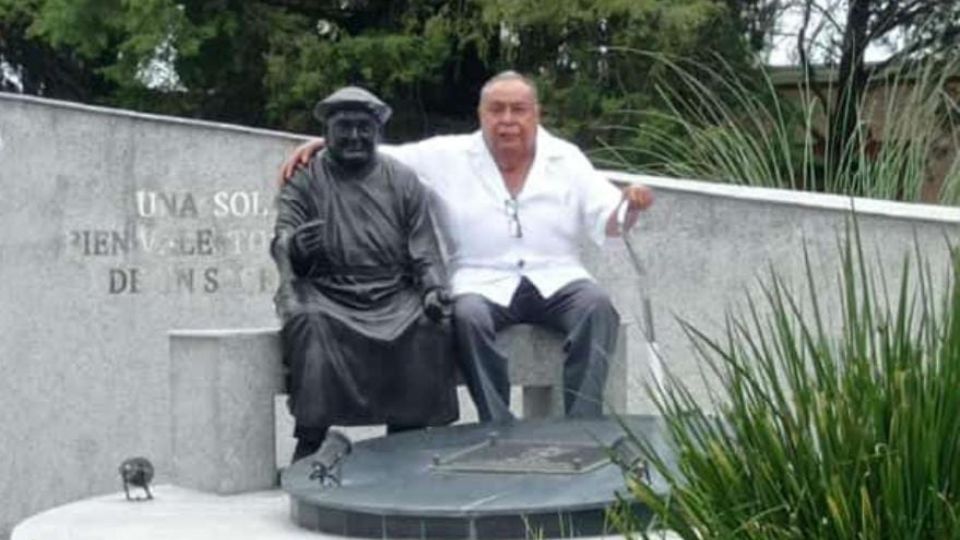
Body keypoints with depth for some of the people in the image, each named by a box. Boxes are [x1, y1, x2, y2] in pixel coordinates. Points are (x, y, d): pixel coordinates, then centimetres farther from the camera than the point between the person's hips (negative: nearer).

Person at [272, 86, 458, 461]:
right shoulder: (303, 180, 8)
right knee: (310, 323, -34)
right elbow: (282, 242, -6)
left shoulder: (403, 181, 14)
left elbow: (424, 250, 10)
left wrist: (432, 288, -11)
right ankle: (311, 444, -29)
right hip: (325, 294, -2)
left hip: (392, 295, 2)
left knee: (428, 325, -27)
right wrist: (296, 246, -32)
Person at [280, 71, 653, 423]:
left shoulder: (567, 158, 10)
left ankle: (581, 427, -27)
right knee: (468, 315, -34)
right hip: (484, 284, -1)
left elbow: (607, 221, 7)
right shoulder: (447, 156, 7)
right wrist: (325, 144, -11)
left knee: (597, 304, -29)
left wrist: (631, 206, -16)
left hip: (557, 280, 1)